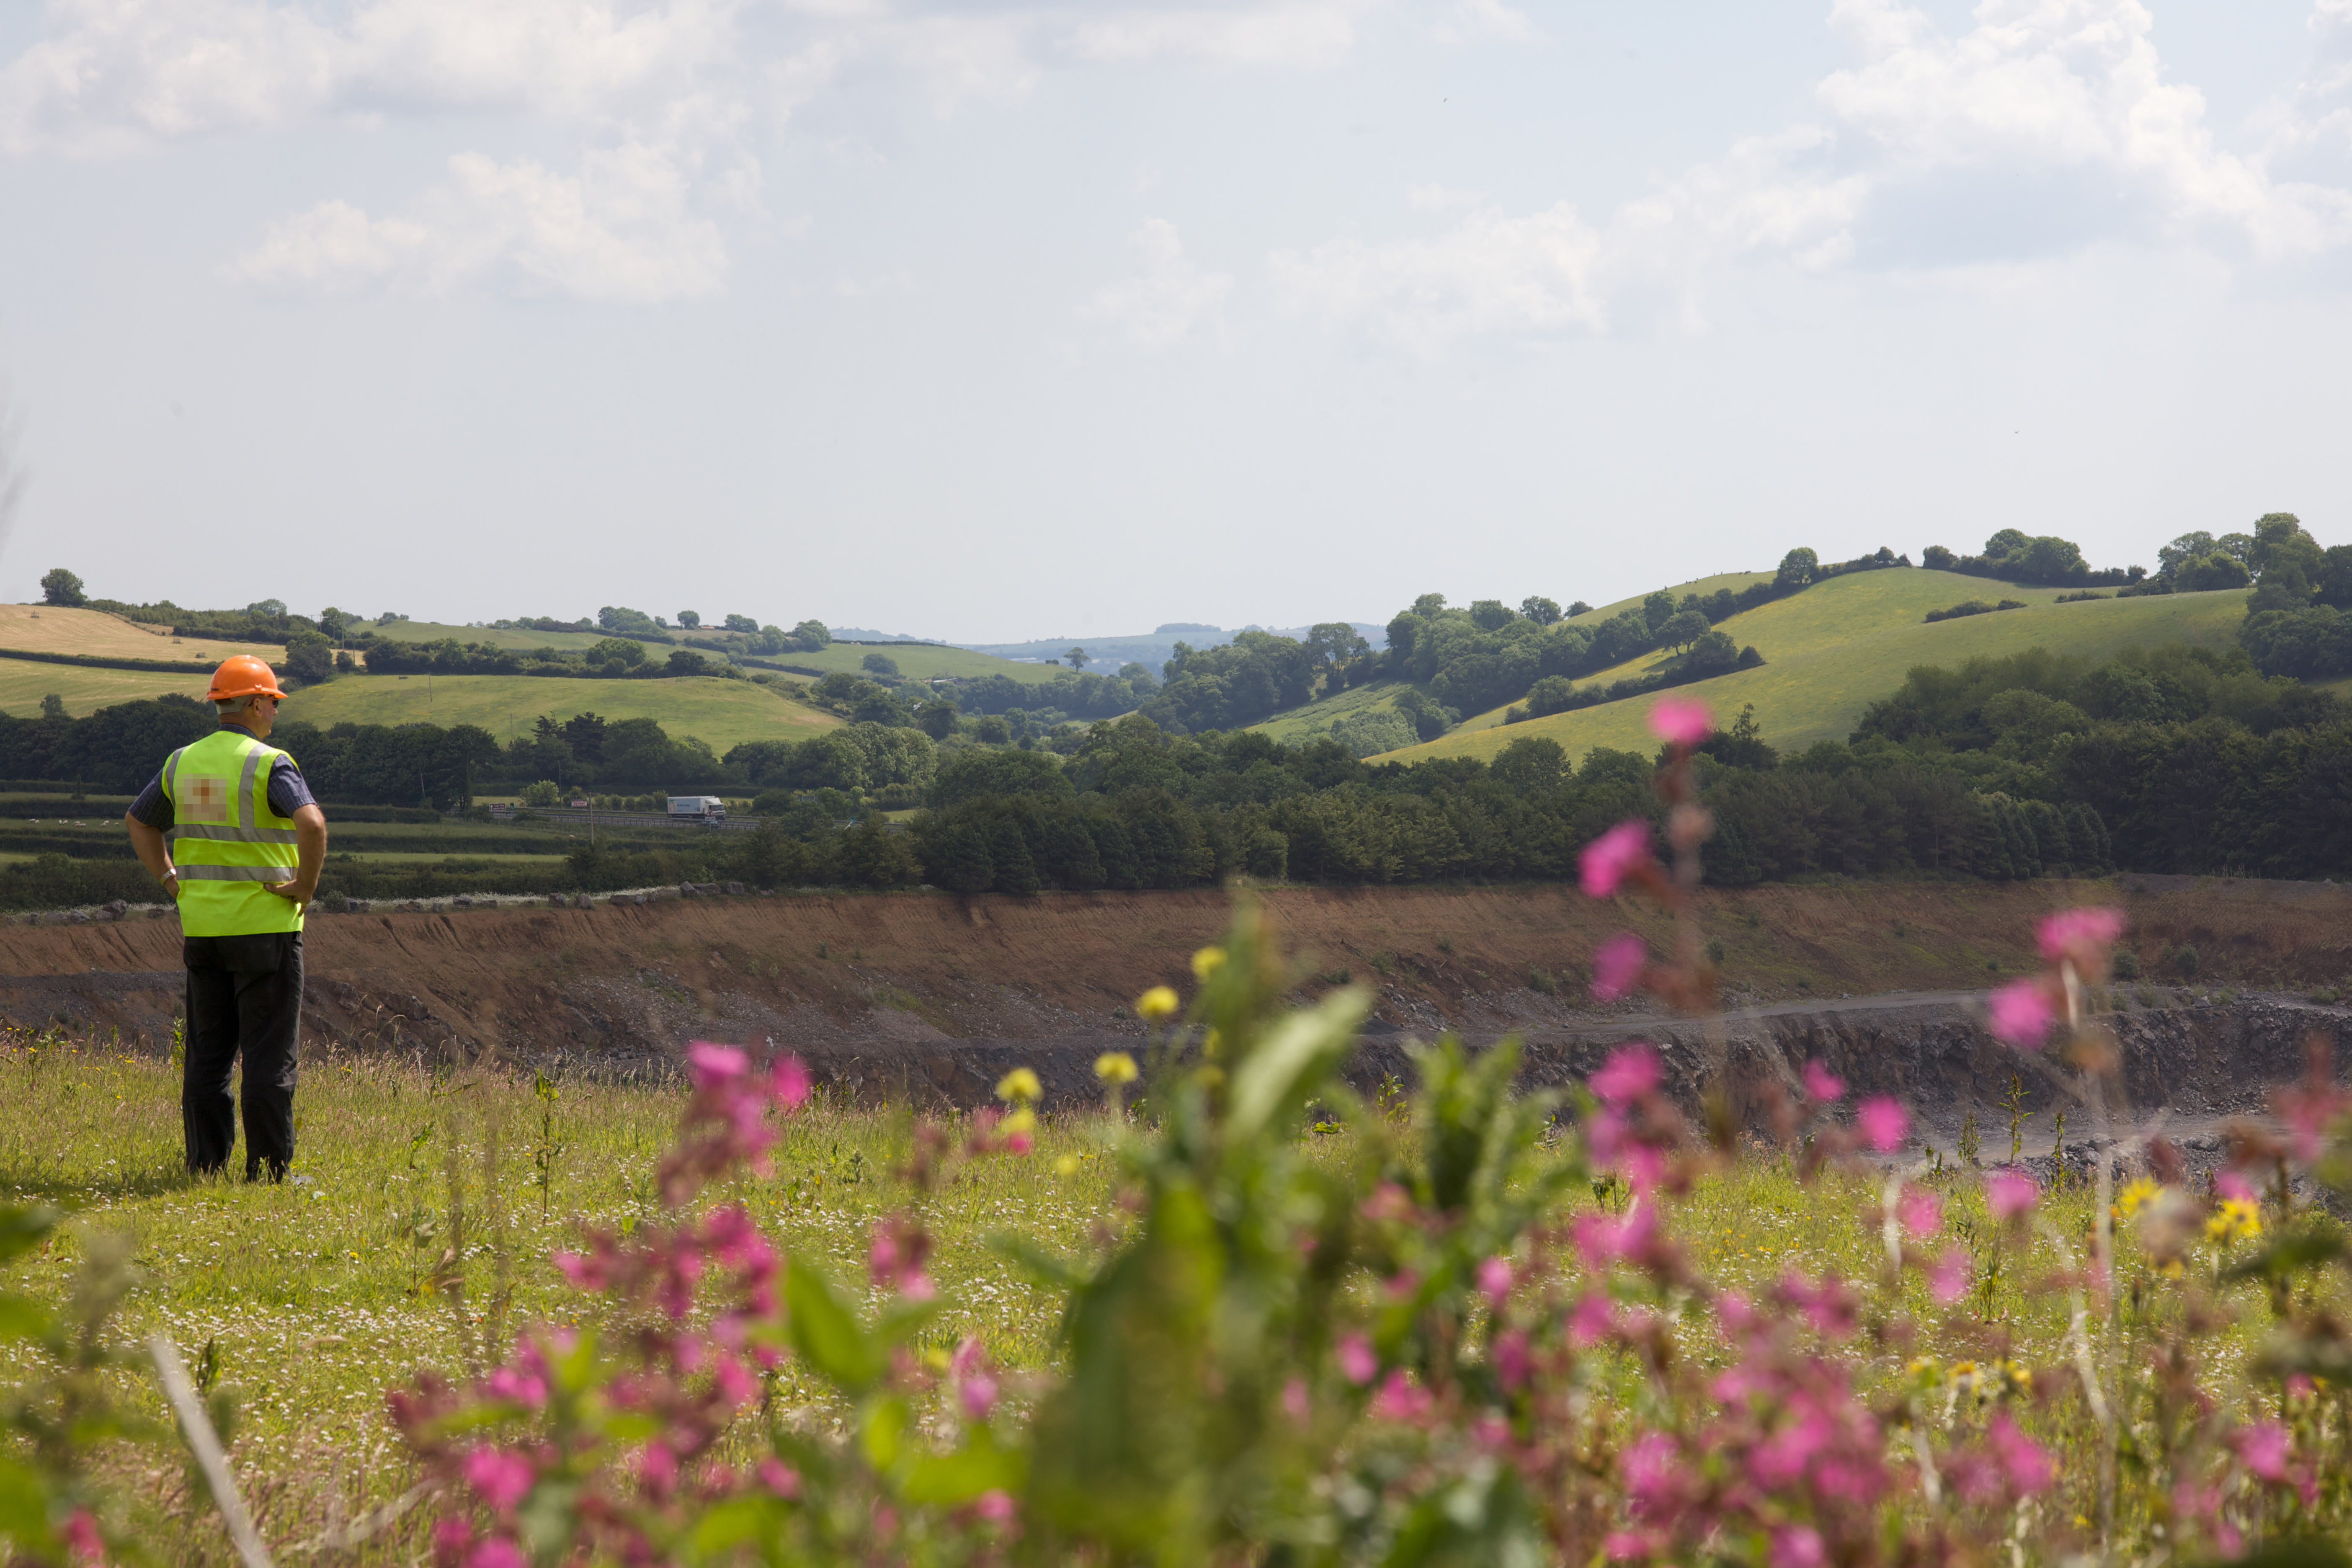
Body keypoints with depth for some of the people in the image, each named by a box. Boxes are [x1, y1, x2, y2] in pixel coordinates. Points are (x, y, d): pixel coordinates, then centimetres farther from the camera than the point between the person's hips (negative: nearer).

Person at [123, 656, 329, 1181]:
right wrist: (306, 886, -15)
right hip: (265, 926, -6)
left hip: (202, 929, 6)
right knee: (269, 1054, -1)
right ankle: (269, 1171, -1)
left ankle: (205, 1168, 10)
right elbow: (312, 824, -28)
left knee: (208, 1054, 9)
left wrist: (171, 880, 17)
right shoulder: (269, 764, -13)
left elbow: (139, 821, 21)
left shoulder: (183, 763, 9)